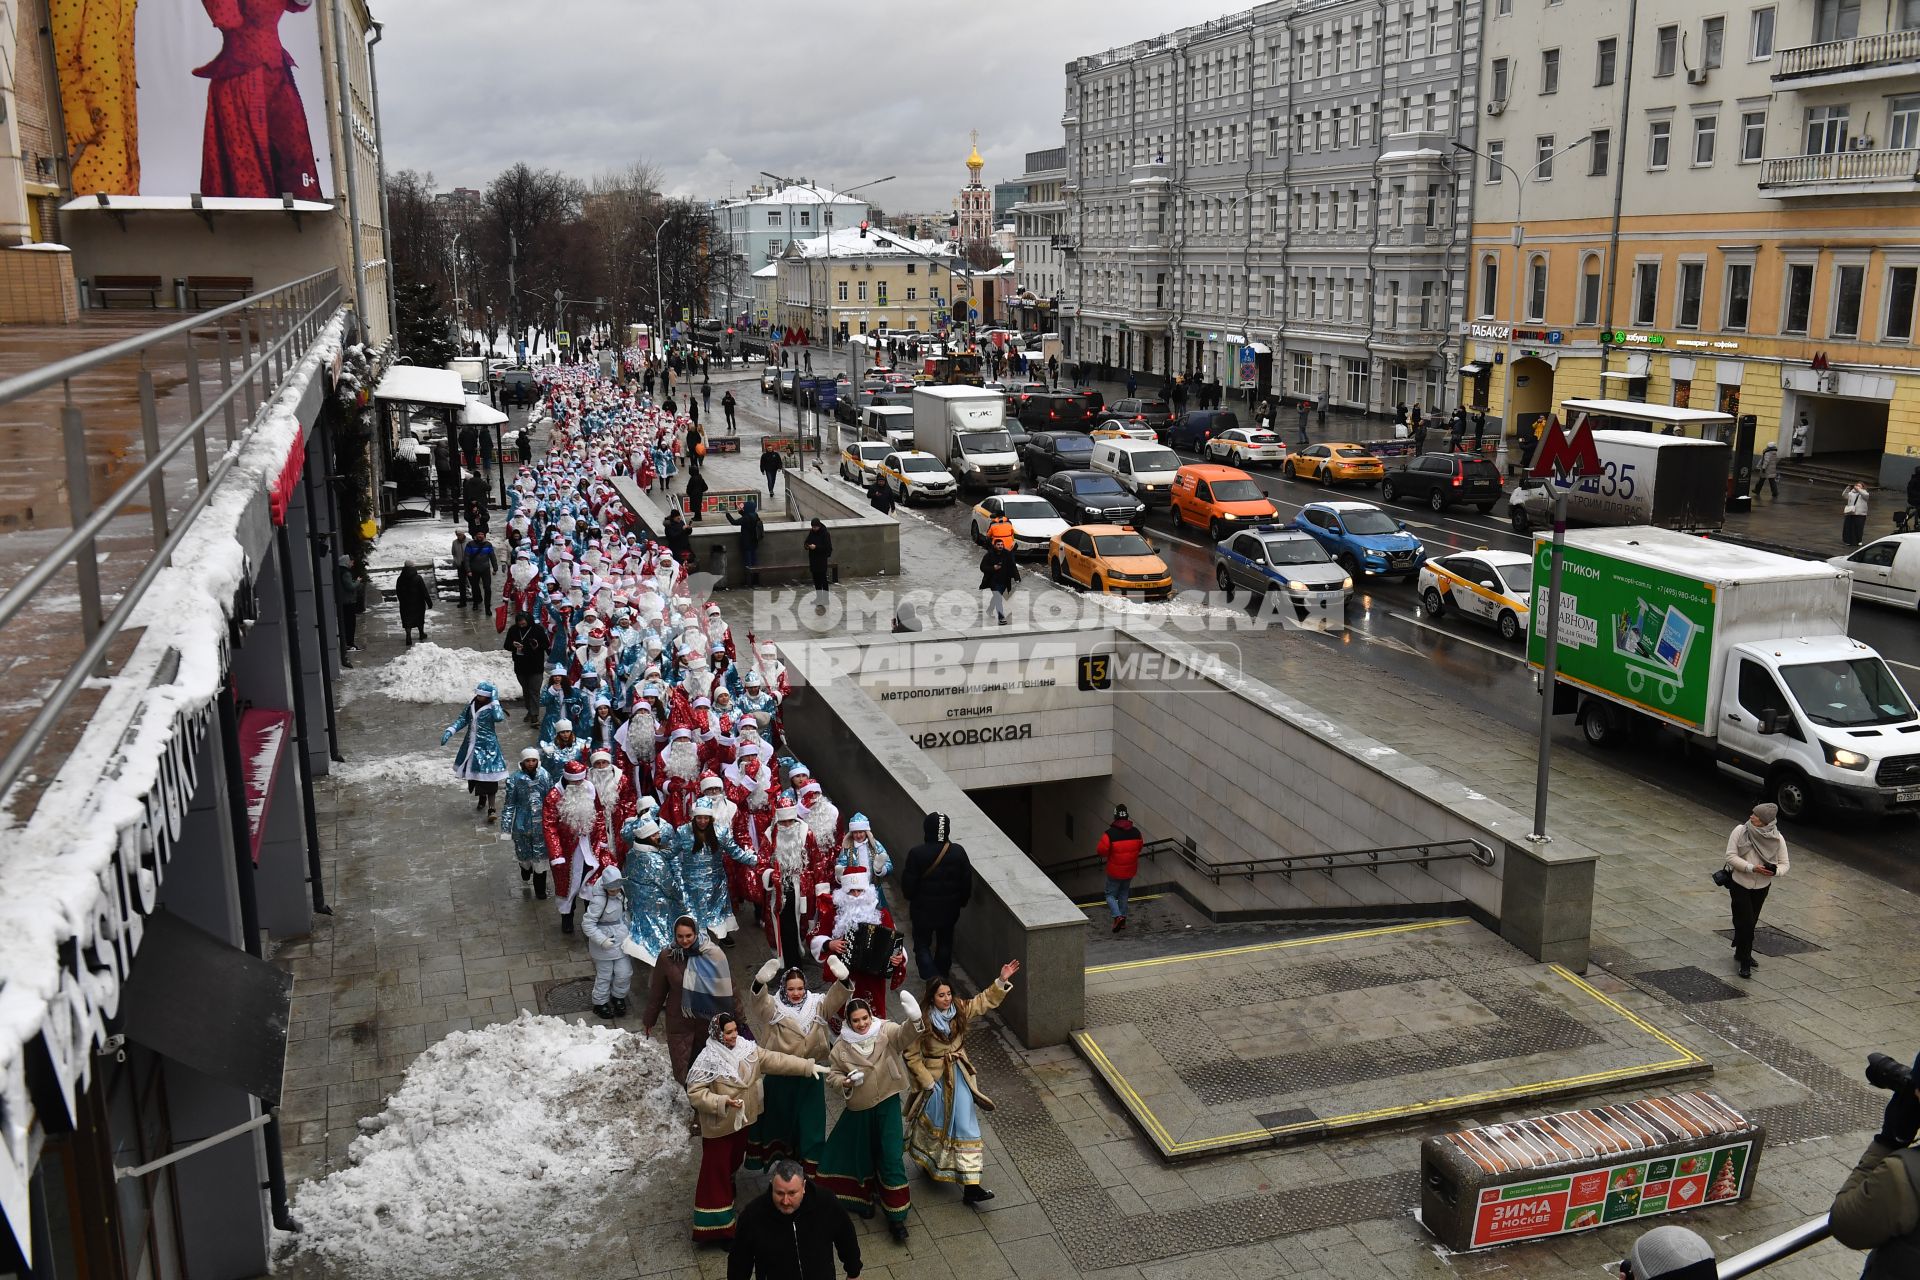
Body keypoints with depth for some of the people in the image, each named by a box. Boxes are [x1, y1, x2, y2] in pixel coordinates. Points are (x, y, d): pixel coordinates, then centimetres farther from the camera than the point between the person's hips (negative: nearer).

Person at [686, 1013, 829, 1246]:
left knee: (735, 1160, 26)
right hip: (719, 1125, -6)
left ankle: (728, 1188, 55)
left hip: (743, 1119, 6)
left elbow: (776, 1060, -3)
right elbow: (695, 1093, -22)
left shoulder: (747, 1049, -6)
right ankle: (714, 1226, 7)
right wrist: (723, 1102, -33)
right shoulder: (707, 1061, -23)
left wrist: (809, 1066, -5)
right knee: (716, 1171, 0)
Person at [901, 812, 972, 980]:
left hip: (923, 909, -3)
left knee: (922, 944, 11)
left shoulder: (916, 853, -21)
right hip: (950, 908, 3)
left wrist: (911, 898, 9)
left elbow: (908, 884, -13)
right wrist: (962, 901, 14)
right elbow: (966, 882, -4)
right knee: (945, 942, 23)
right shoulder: (958, 852, -13)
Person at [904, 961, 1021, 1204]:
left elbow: (984, 1001, 5)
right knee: (931, 1125, 17)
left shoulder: (959, 1010, -8)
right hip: (934, 1079, -4)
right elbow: (912, 1056, -15)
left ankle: (971, 1186, 5)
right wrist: (927, 1083, -14)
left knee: (966, 1127, 1)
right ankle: (925, 1162, 47)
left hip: (959, 1077, 4)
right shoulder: (922, 1022, -21)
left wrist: (1002, 981, -7)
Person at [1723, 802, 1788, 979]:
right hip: (1740, 884, -3)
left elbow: (1784, 864, -4)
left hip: (1762, 887, 3)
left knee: (1751, 922, 16)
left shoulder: (1777, 839, -10)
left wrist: (1775, 871, -27)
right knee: (1745, 921, -8)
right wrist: (1751, 868, -28)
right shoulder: (1740, 831, -16)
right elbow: (1731, 856, -16)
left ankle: (1741, 953, 36)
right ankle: (1745, 961, 3)